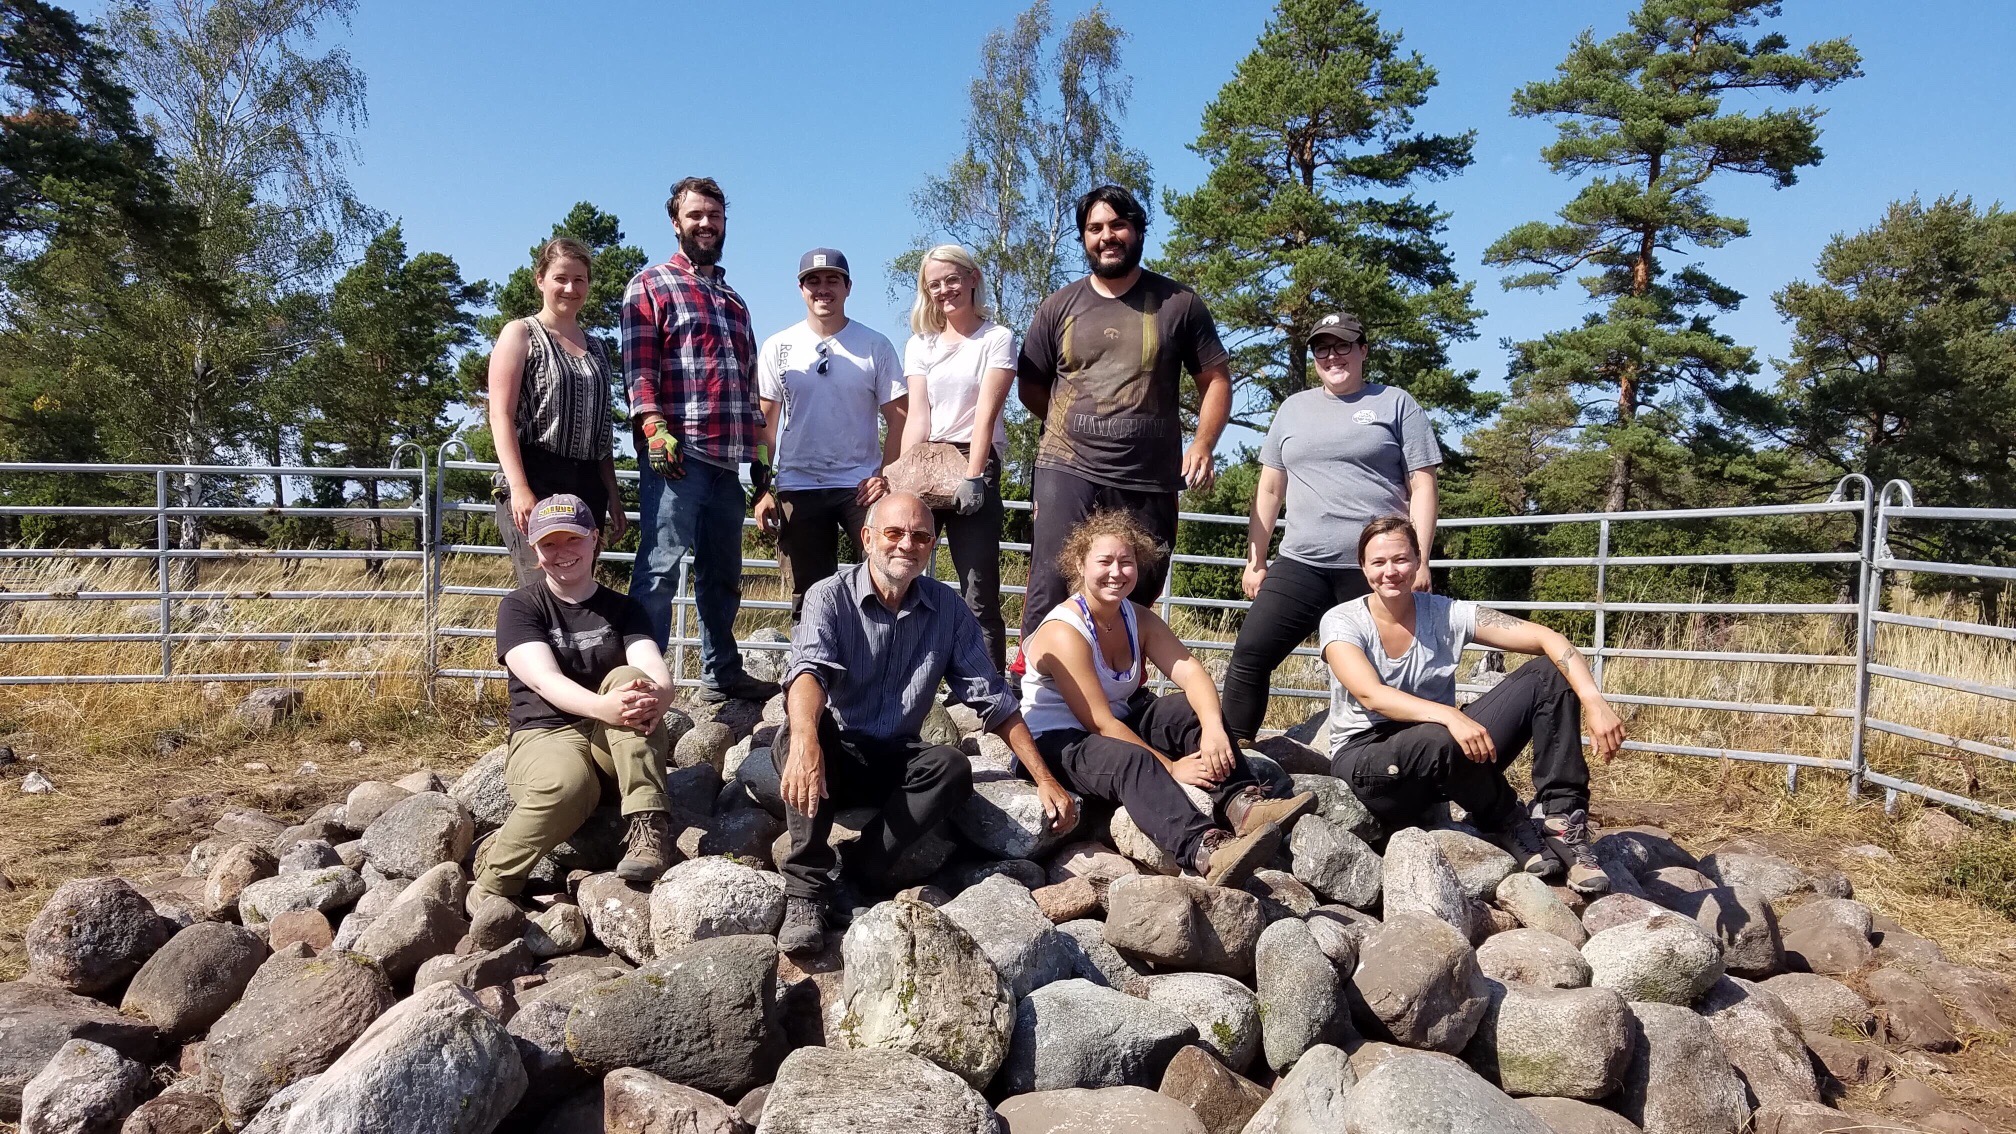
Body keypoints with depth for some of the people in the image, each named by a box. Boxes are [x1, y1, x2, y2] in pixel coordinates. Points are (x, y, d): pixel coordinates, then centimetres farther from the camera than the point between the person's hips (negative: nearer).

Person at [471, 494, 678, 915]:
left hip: (618, 745, 3)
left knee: (628, 678, -29)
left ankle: (648, 828, -35)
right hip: (546, 736, -3)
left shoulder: (622, 608, 12)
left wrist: (654, 695, -34)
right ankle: (489, 891, -17)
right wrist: (602, 706, -37)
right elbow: (543, 679, -16)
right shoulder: (518, 607, 4)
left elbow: (658, 673, -7)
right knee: (566, 785, -39)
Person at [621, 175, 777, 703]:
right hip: (675, 452, -7)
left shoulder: (733, 299, 24)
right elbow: (638, 366, -7)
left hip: (728, 459, 7)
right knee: (661, 566, -9)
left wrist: (760, 453, 20)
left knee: (723, 572, 12)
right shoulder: (652, 285, 4)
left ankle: (722, 674, 21)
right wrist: (654, 428, -20)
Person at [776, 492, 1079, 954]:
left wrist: (1046, 781, -2)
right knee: (810, 729, -34)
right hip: (835, 755, -2)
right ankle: (805, 890, -30)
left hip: (896, 762, 3)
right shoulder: (830, 597, -9)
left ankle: (853, 879, -27)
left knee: (953, 767, -28)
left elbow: (992, 698, 4)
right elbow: (808, 668, -29)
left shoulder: (948, 609, 2)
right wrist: (805, 739, -51)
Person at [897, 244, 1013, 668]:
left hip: (975, 465, -4)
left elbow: (986, 412, -8)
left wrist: (973, 476, -18)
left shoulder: (997, 339, 4)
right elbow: (917, 416, 5)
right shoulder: (919, 344, 15)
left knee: (979, 596, -7)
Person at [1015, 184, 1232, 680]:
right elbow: (1030, 385, 16)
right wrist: (1075, 428, 10)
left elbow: (1216, 378, 7)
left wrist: (1203, 443, -6)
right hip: (1067, 472, 0)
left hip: (1149, 481, 0)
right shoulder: (1060, 306, 9)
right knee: (1050, 590, -8)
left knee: (1136, 598, 8)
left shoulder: (1178, 304, 6)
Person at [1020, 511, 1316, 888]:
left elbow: (1191, 673, -13)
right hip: (1059, 742, -8)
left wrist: (1213, 728, -32)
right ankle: (1205, 851, -58)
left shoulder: (1139, 620, 3)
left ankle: (1241, 803, -33)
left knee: (1192, 709, -13)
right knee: (1131, 760, -37)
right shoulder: (1064, 632, -20)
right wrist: (1169, 767, -25)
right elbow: (1100, 723, -24)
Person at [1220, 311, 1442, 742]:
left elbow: (1422, 486, 3)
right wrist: (1254, 561, 14)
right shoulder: (1293, 408, 17)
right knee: (1249, 657, -7)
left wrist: (1419, 560, -7)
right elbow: (1269, 490, 18)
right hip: (1300, 566, 3)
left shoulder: (1395, 404, 7)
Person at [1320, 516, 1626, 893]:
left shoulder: (1445, 614, -3)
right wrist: (1449, 715, -42)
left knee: (1549, 674, -10)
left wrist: (1593, 702, -27)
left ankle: (1562, 823, -18)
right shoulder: (1342, 622, -9)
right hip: (1364, 760, -4)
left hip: (1450, 762, 4)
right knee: (1439, 741, -39)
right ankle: (1516, 828, -11)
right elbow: (1371, 695, -27)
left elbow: (1548, 639, -11)